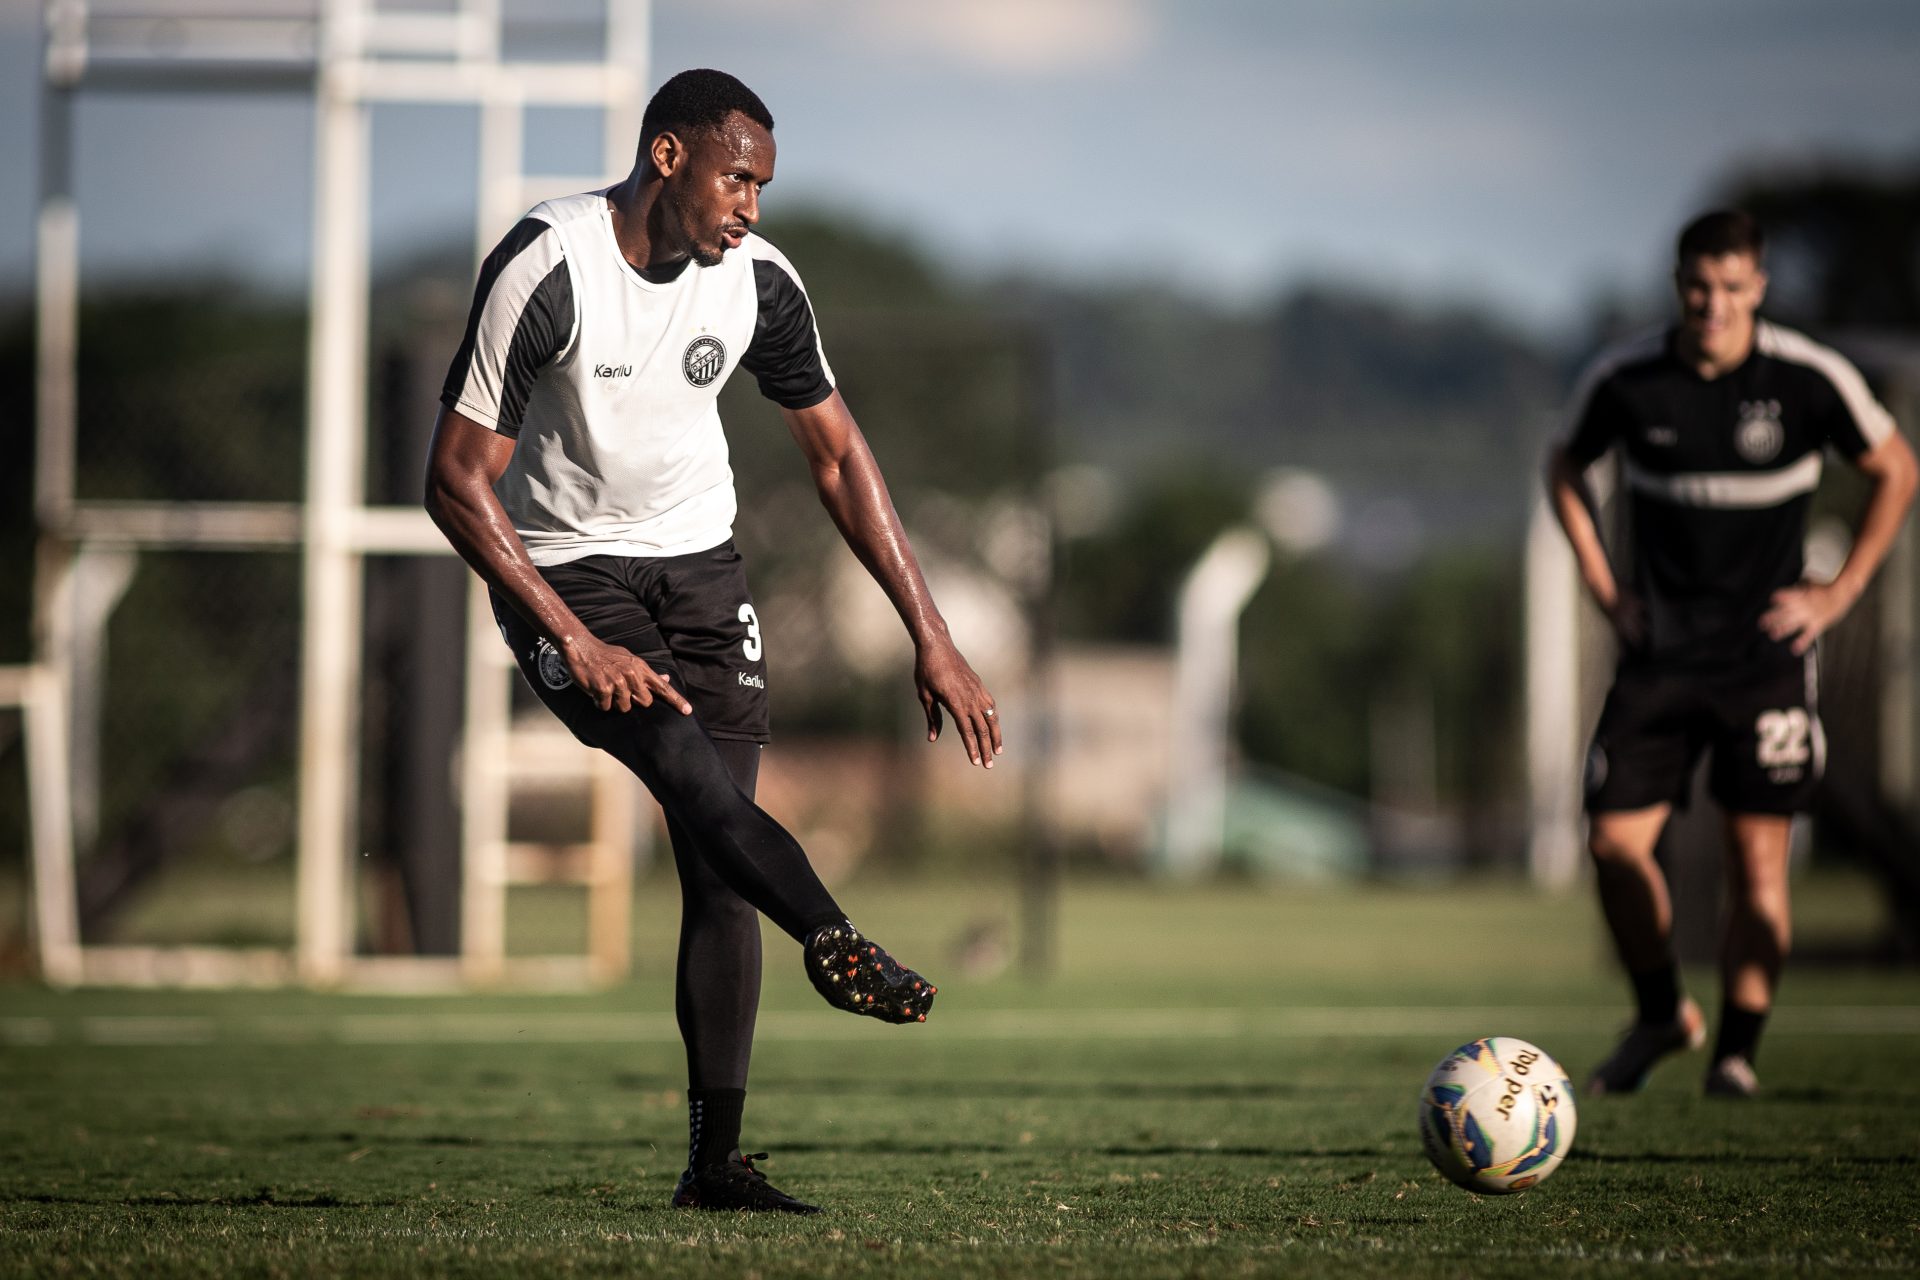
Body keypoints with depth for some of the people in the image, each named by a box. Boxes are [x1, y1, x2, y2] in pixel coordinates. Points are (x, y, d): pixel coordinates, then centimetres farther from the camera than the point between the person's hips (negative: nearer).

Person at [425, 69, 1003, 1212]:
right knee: (698, 780, -29)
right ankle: (838, 946, -45)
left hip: (699, 561, 4)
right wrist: (579, 645, -23)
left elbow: (838, 455, 7)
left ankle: (716, 1160, -5)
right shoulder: (547, 268, -21)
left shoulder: (758, 282, -5)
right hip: (565, 570, -4)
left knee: (719, 863, -5)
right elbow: (457, 479, -19)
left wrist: (931, 637, 3)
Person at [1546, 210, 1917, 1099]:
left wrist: (1838, 594, 0)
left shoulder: (1810, 381, -9)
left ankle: (1737, 1048, 7)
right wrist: (1602, 586, 6)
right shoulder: (1623, 381, -5)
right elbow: (1566, 469, 15)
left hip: (1768, 650, -1)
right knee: (1615, 843, -6)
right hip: (1660, 651, 1)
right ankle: (1661, 1014, 17)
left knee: (1758, 858, -6)